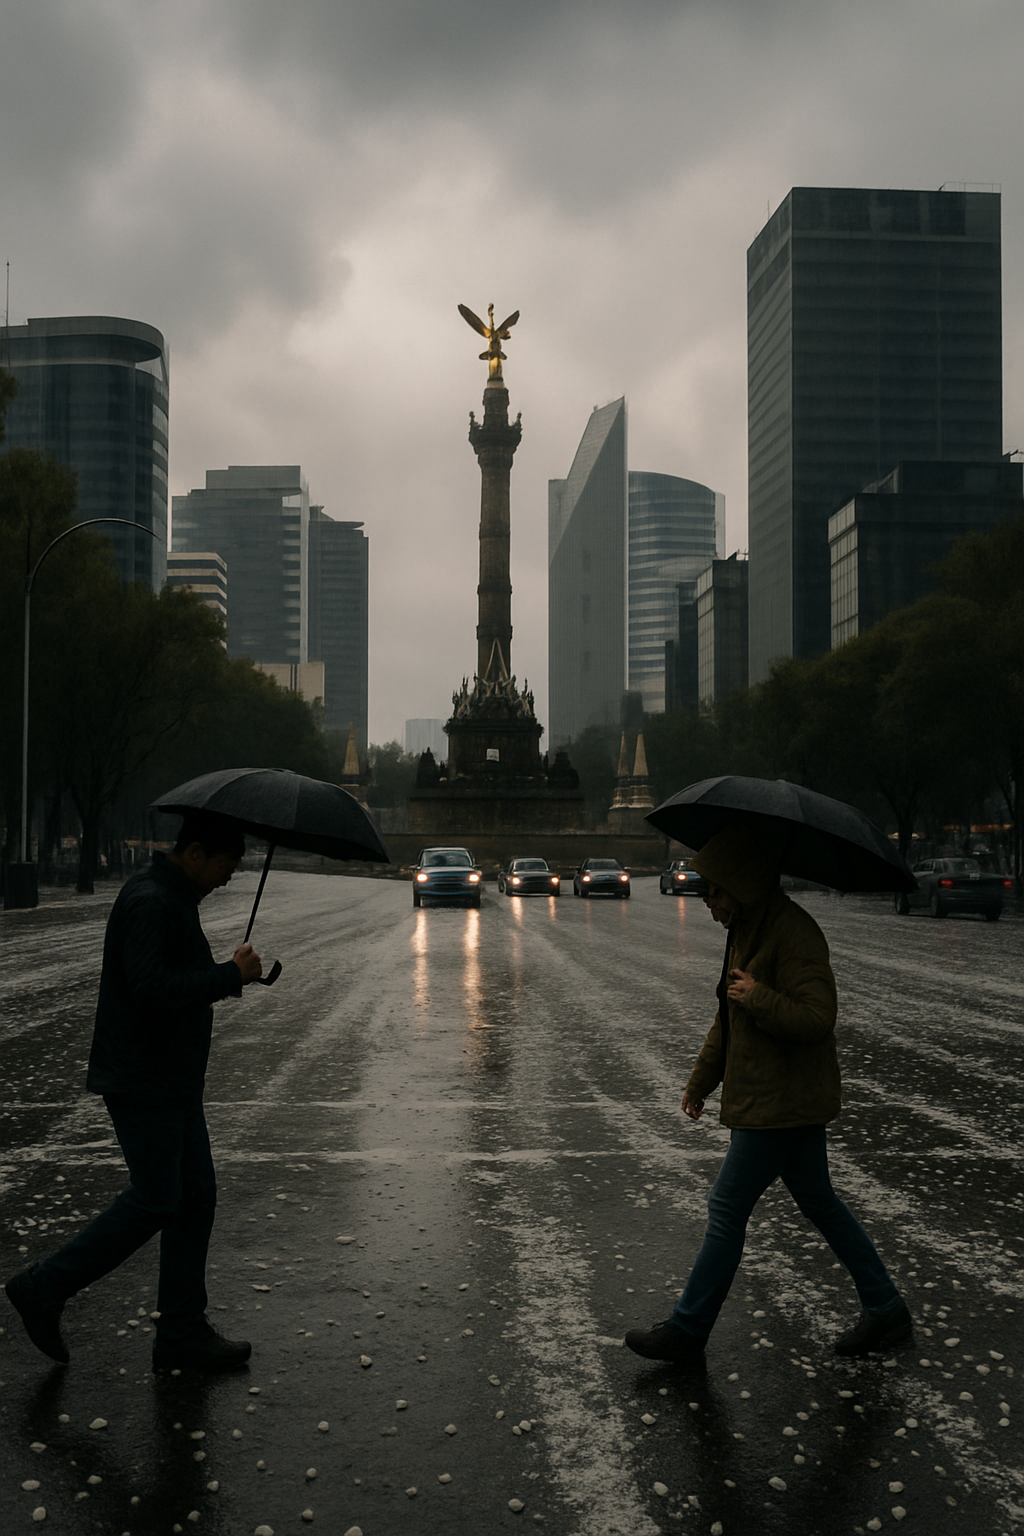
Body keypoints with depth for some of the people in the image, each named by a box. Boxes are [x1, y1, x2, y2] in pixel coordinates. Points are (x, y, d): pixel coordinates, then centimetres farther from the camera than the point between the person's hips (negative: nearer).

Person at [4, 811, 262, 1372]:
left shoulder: (174, 897, 15)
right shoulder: (148, 901, -19)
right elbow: (151, 990, -30)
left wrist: (234, 974, 5)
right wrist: (231, 975, -22)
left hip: (173, 1081, 10)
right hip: (141, 1082, -10)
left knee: (196, 1195, 9)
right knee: (155, 1201, -5)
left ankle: (183, 1335, 16)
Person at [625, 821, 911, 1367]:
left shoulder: (794, 932, -20)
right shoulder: (747, 929, 12)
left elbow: (817, 1019, -25)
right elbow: (730, 1015, 21)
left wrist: (760, 998, -27)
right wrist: (702, 1080, 24)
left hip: (780, 1104, -10)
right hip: (786, 1101, 10)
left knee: (727, 1209, -3)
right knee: (820, 1204, 17)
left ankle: (687, 1332, 8)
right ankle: (885, 1311, 27)